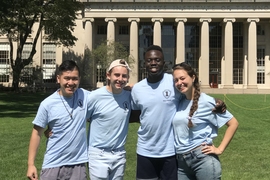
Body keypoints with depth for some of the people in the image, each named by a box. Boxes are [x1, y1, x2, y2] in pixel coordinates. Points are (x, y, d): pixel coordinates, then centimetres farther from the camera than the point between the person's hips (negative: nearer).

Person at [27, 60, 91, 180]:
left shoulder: (85, 96, -3)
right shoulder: (47, 104, -8)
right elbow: (37, 133, -3)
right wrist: (31, 164, -4)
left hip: (78, 164, 2)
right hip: (53, 165, -2)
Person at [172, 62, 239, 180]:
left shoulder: (206, 101, -8)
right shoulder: (178, 102, 5)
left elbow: (233, 123, -5)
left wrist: (220, 149, -8)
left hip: (203, 158, -5)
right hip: (180, 161, 5)